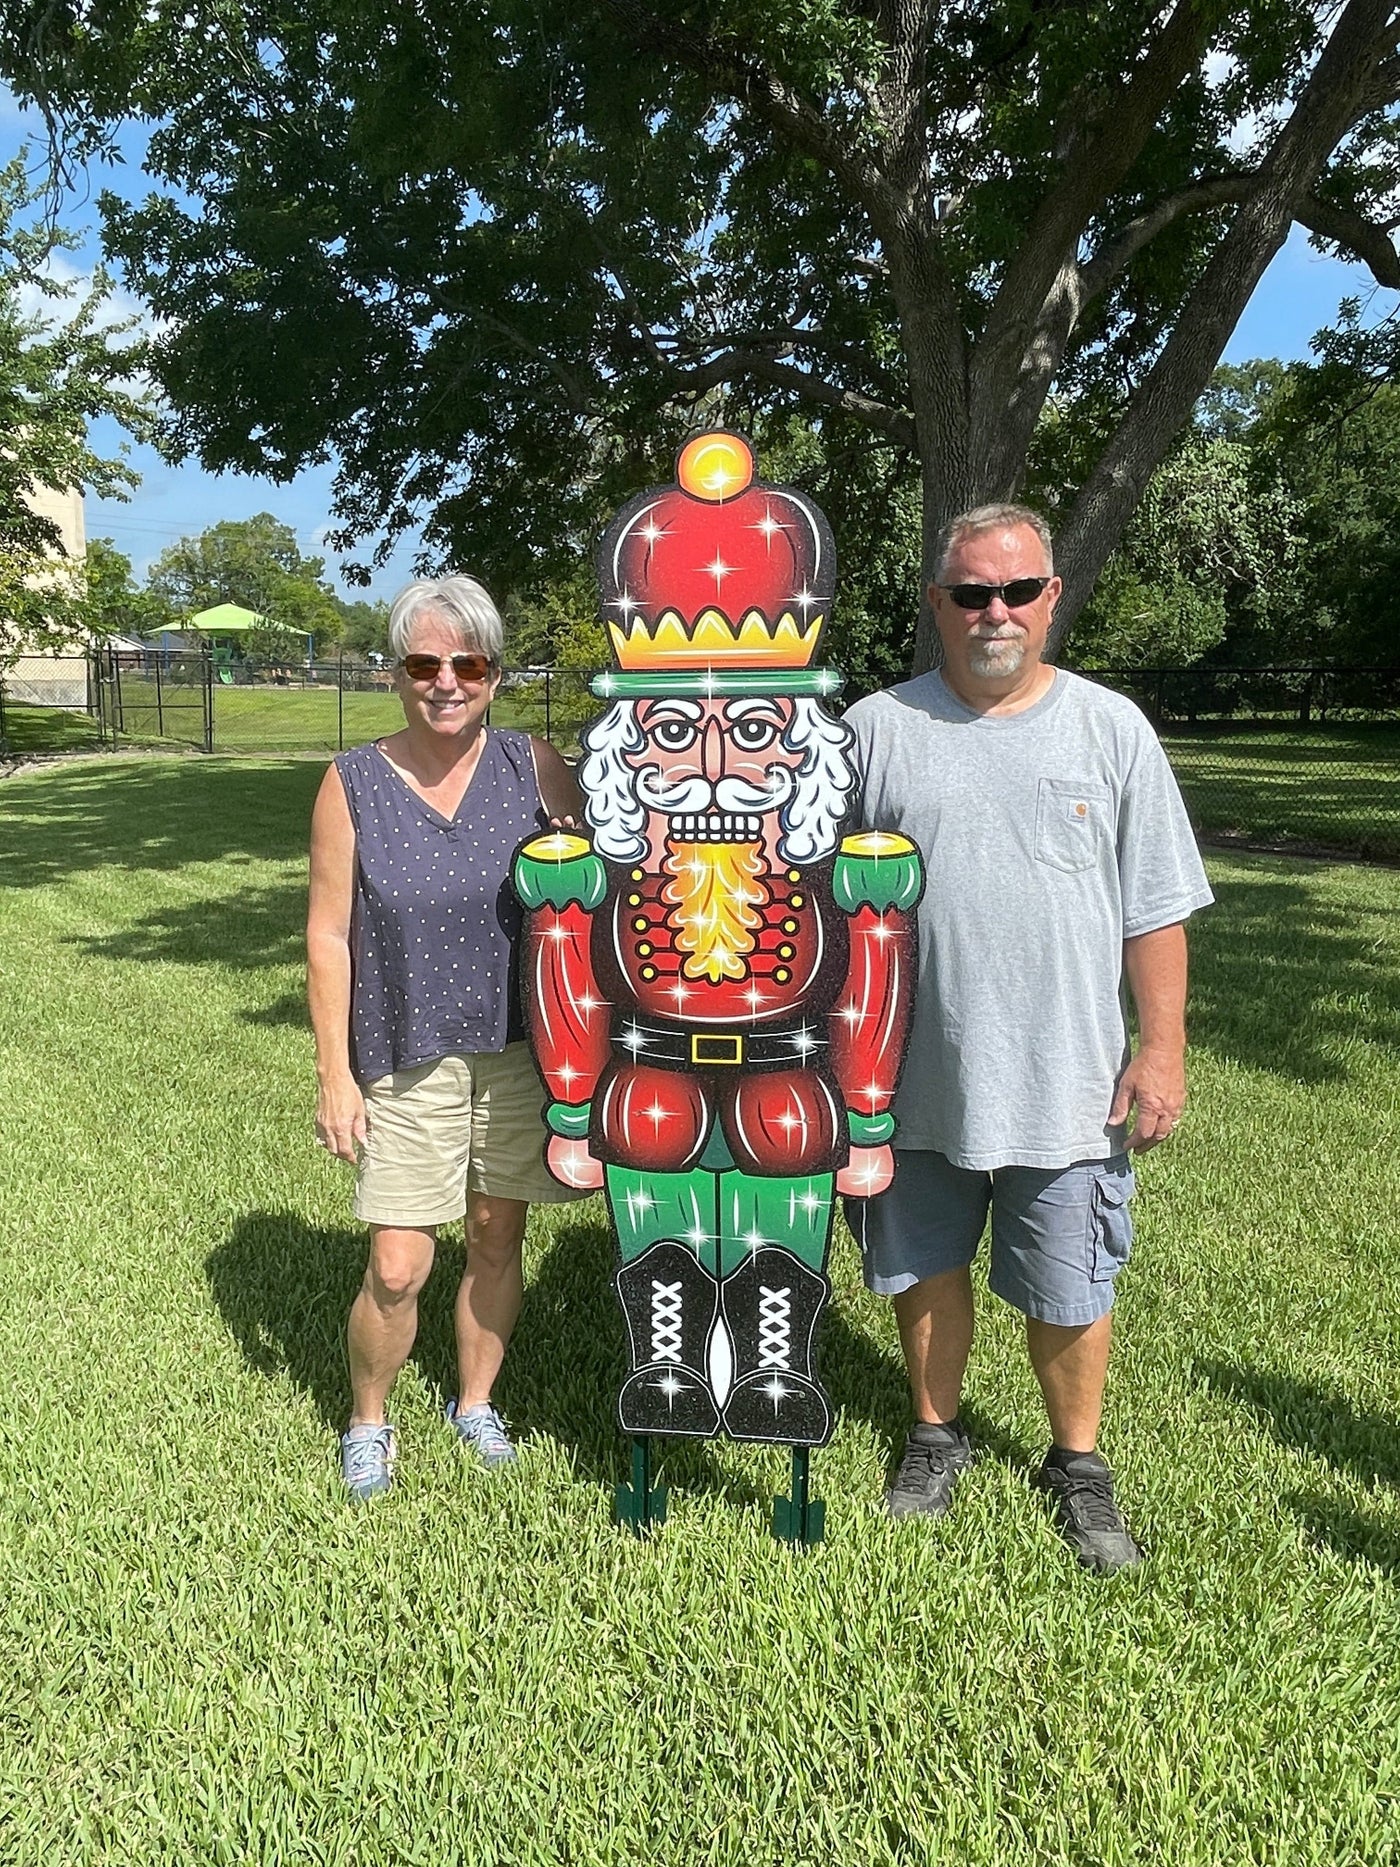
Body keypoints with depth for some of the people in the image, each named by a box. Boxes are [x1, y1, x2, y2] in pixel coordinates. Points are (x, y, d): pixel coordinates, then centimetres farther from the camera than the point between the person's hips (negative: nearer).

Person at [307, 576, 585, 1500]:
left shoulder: (534, 767, -4)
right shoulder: (354, 784, -5)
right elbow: (329, 936, -4)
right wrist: (335, 1073, -5)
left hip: (520, 1051, 2)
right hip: (407, 1062, -1)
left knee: (498, 1242, 14)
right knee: (397, 1269, 1)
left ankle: (475, 1403, 37)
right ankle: (368, 1423, 28)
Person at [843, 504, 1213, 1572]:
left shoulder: (1111, 728, 1)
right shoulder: (875, 730, 0)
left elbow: (1157, 910, 3)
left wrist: (1163, 1046, -2)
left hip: (1066, 1082, 0)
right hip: (913, 1076, 1)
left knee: (1070, 1292, 10)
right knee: (927, 1269, 16)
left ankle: (1079, 1466, 34)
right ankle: (937, 1434, 40)